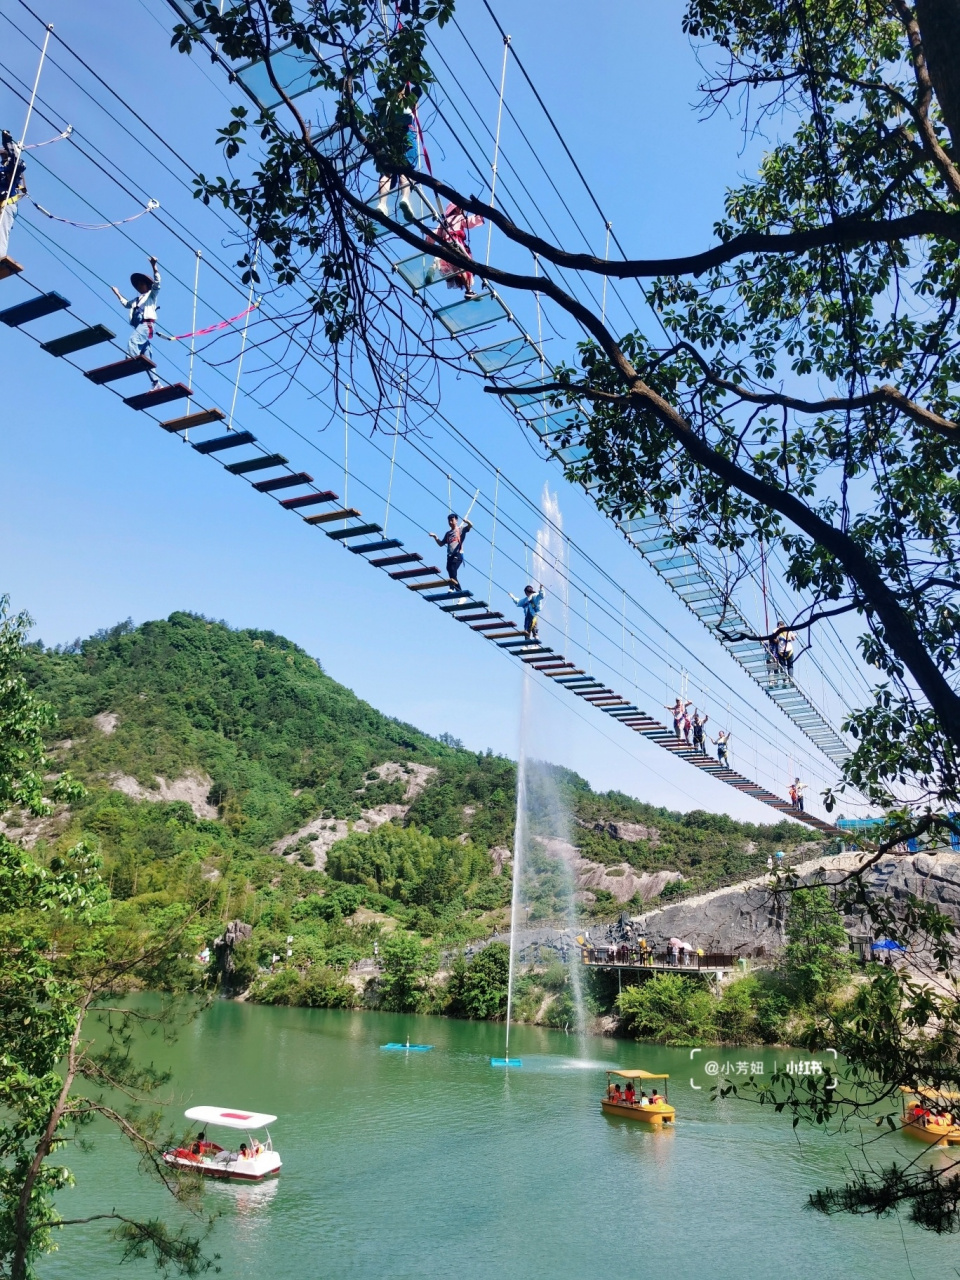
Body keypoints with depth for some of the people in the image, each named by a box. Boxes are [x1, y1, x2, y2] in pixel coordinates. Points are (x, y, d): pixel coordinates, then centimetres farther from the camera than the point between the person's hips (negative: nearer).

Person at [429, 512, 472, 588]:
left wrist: (467, 522, -31)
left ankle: (452, 587, -40)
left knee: (452, 569, -27)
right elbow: (441, 544, 28)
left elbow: (470, 526, -8)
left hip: (458, 555, -6)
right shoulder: (448, 533, 25)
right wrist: (435, 537, 13)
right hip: (450, 556, 6)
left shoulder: (461, 529, 10)